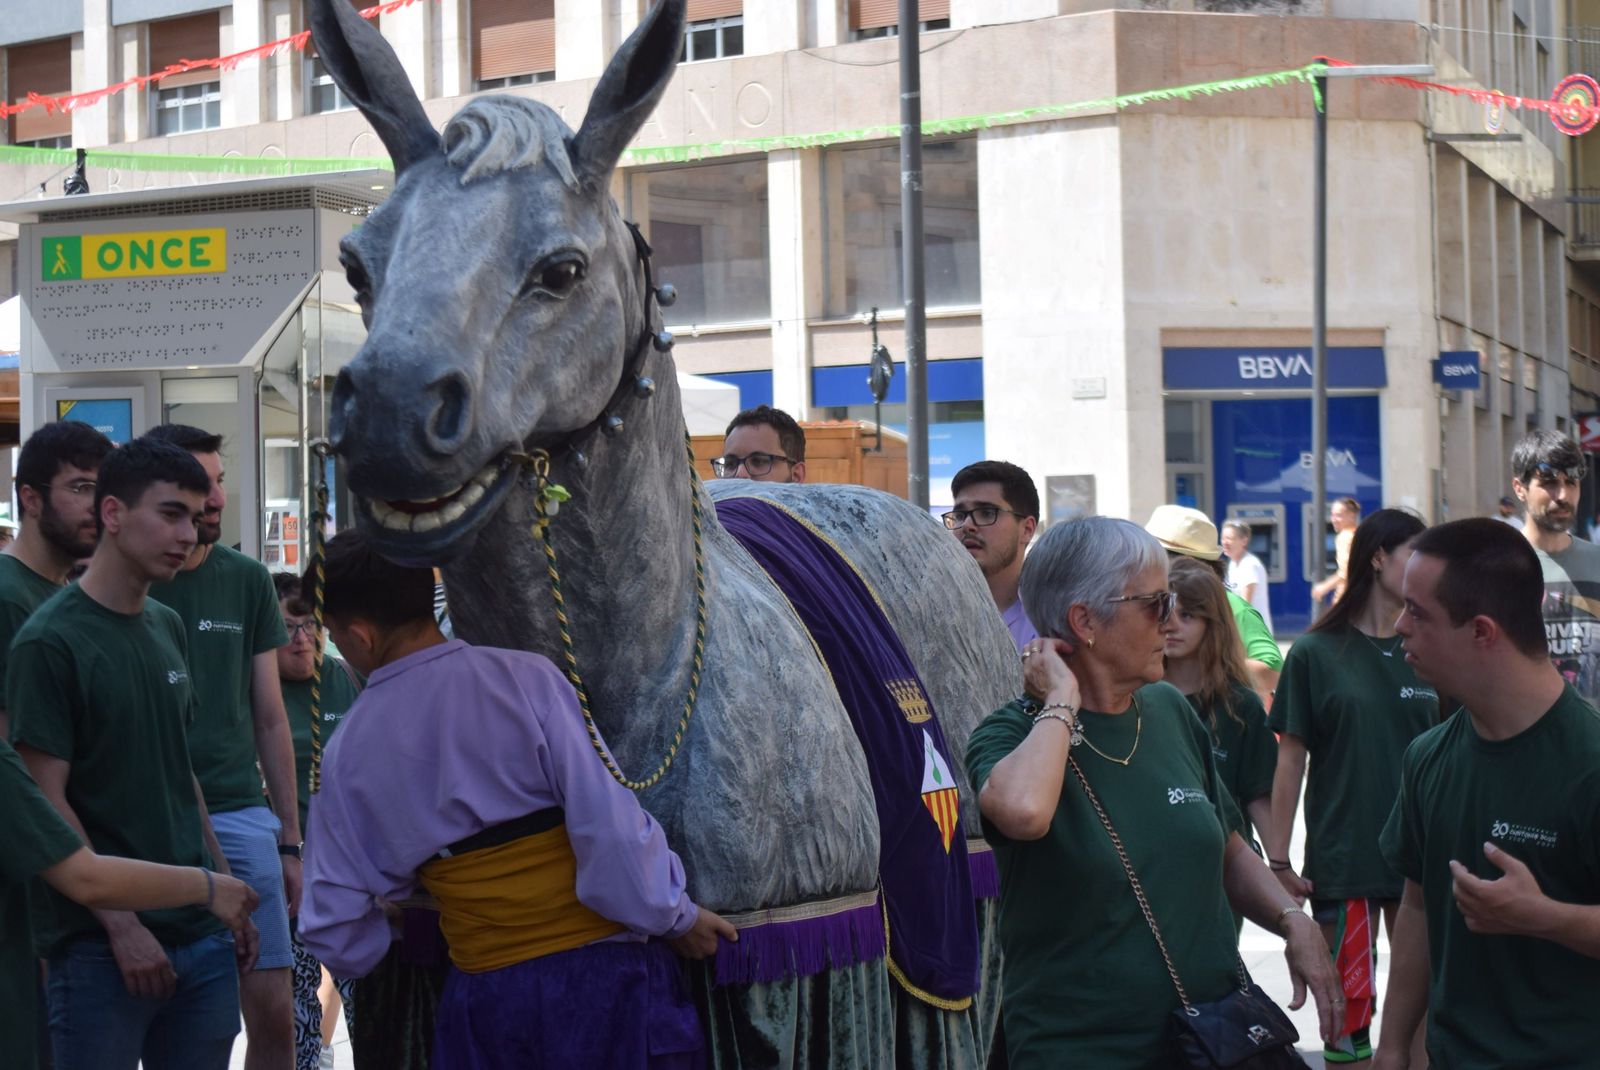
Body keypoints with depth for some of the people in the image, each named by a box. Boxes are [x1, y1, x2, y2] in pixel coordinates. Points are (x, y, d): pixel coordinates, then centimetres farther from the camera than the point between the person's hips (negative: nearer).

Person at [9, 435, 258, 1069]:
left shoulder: (167, 629, 12)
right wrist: (120, 924, -15)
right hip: (101, 945, -7)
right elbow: (46, 800, -12)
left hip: (201, 932, 7)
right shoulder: (50, 641, -9)